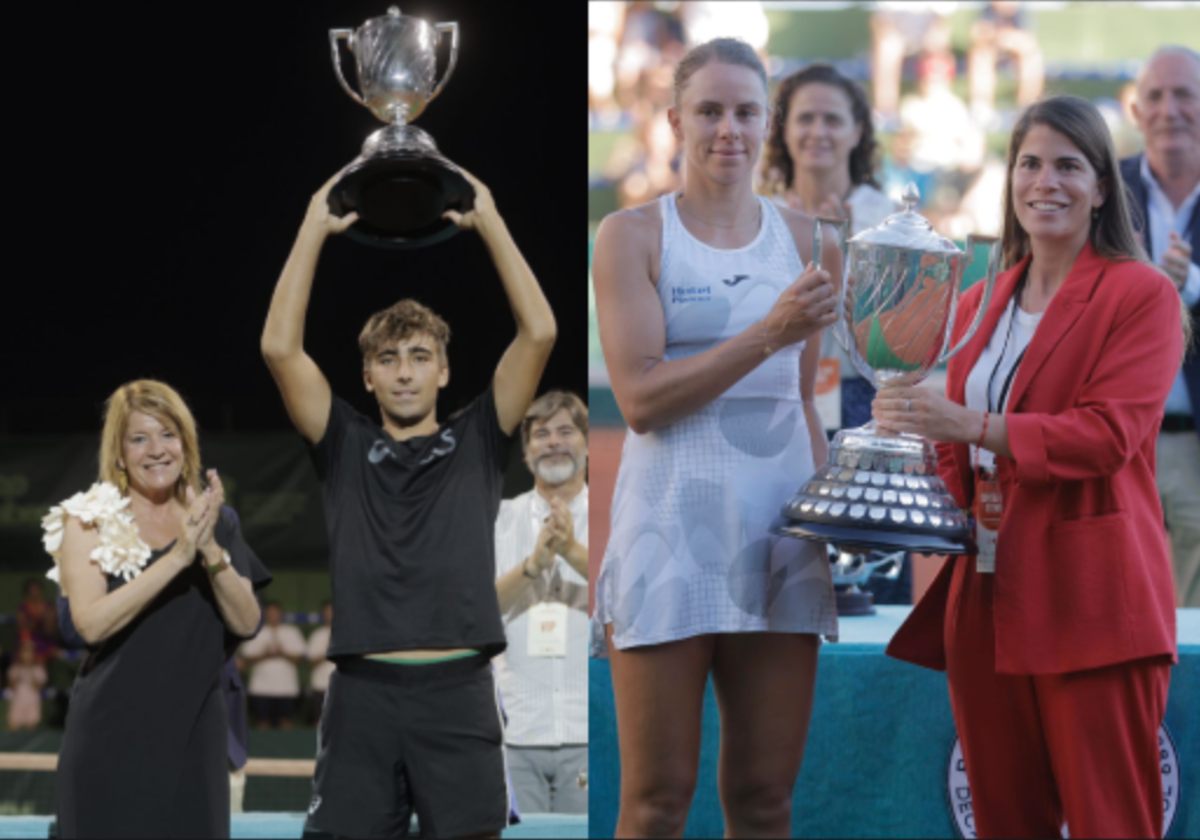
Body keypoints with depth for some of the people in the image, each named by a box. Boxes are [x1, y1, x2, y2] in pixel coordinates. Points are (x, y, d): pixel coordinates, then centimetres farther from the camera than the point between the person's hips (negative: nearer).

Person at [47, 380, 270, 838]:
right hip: (112, 738, -3)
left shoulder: (214, 523, 10)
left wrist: (210, 551, -17)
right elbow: (91, 622, -15)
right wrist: (177, 556, -20)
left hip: (192, 735, 3)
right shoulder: (88, 521, 0)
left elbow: (246, 622, -1)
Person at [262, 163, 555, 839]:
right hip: (362, 695, 1)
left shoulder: (477, 443, 13)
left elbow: (540, 332, 3)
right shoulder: (345, 447, 14)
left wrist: (488, 220, 4)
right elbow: (280, 347, 3)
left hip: (459, 693, -1)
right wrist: (316, 228, 4)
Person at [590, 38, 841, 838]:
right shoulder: (632, 235, 0)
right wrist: (768, 334, -17)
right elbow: (641, 398, -10)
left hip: (778, 528, 4)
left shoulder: (804, 240, 12)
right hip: (673, 524, -4)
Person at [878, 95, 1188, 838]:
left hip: (1092, 607, -6)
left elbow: (1110, 434, -15)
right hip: (987, 602, 6)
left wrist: (972, 426, -23)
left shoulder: (1141, 295, -2)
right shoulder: (978, 306, 18)